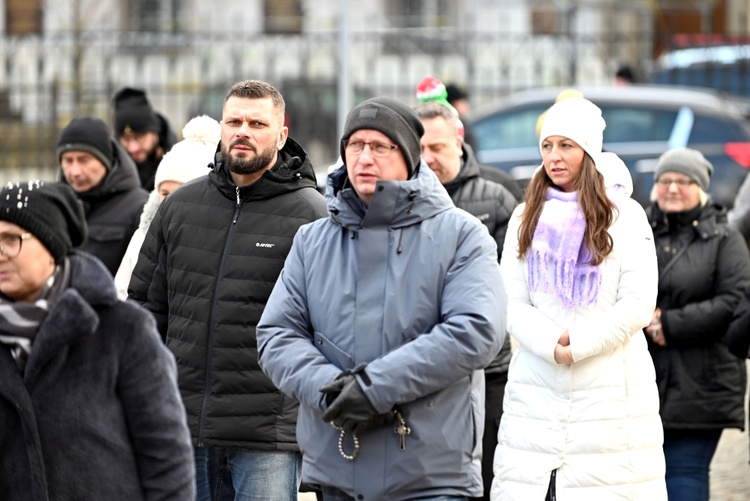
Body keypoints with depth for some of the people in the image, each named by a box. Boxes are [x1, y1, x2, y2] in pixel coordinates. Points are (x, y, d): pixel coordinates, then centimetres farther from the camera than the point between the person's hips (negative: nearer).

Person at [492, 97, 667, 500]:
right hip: (536, 388, 3)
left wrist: (578, 345, -13)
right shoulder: (526, 218, 14)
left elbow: (638, 304, -4)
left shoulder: (624, 215, 4)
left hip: (611, 388, -3)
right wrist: (551, 345, -13)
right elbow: (511, 303, 5)